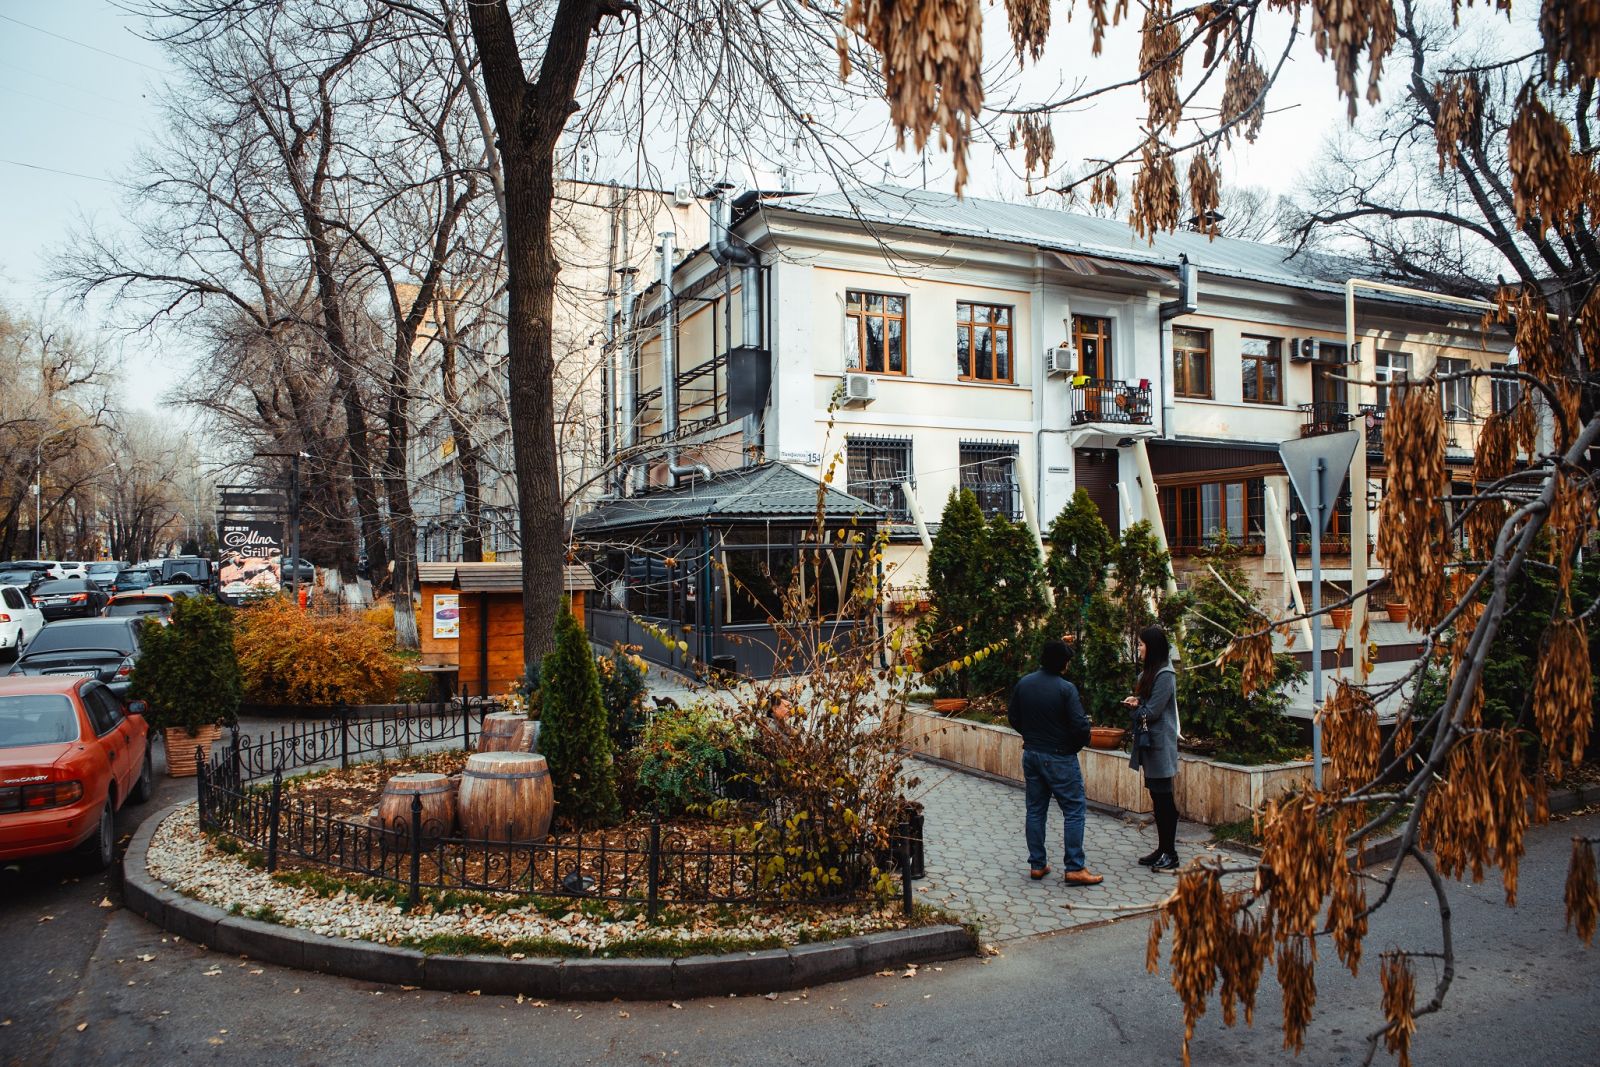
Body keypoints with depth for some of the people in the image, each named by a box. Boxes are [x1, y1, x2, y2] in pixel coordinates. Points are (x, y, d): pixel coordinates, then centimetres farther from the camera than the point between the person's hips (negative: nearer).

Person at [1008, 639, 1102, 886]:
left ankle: (1036, 865, 18)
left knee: (1035, 810, 13)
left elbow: (1014, 719, 9)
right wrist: (1077, 745, 1)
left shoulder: (1023, 684, 1)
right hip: (1059, 758, -6)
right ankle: (1074, 868, 3)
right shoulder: (1066, 688, -16)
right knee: (1075, 810, 4)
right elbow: (1080, 726, -19)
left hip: (1031, 754, 6)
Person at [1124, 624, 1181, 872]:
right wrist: (1135, 701, -5)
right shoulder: (1147, 673, 13)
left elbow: (1152, 712, -19)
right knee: (1157, 798, 14)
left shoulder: (1165, 675, -16)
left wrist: (1134, 706, -2)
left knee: (1164, 798, -2)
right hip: (1148, 744, 9)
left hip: (1160, 746, -9)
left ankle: (1170, 854, 6)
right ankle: (1162, 849, 22)